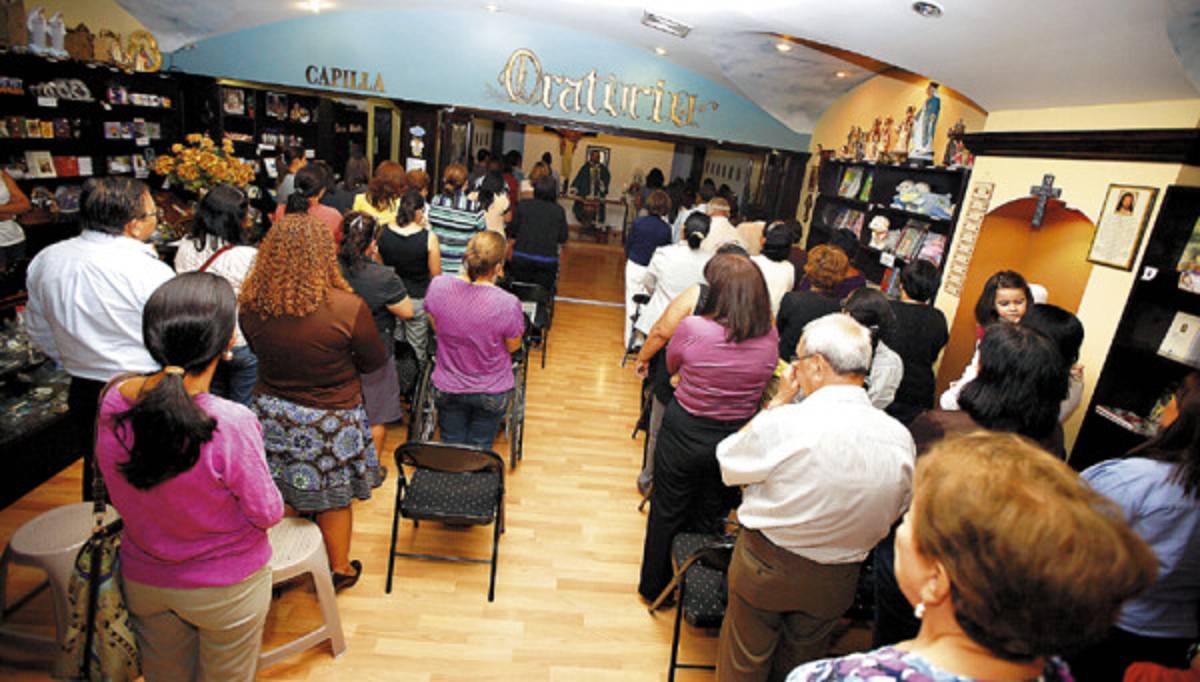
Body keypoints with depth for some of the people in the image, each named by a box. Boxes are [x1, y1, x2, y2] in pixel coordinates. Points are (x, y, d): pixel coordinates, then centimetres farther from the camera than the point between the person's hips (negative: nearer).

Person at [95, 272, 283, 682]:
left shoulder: (113, 403, -18)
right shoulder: (231, 425, -35)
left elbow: (120, 496, -1)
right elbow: (267, 513, -20)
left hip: (142, 581, 5)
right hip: (225, 589, -4)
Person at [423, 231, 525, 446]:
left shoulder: (437, 286, -20)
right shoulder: (508, 304, -31)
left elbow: (436, 327, -1)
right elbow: (513, 346, -13)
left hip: (447, 388, 3)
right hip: (492, 392, -2)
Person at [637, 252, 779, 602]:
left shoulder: (693, 328, -24)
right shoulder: (770, 337, -14)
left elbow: (671, 366, -5)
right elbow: (763, 386, 3)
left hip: (684, 433, -3)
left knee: (667, 514, 19)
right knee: (711, 517, 25)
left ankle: (654, 585, 41)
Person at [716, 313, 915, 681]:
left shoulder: (783, 423, -31)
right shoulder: (901, 439, -16)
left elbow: (728, 464, -11)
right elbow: (893, 513, 1)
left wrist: (779, 400, -10)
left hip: (765, 568, -4)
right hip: (837, 582, 4)